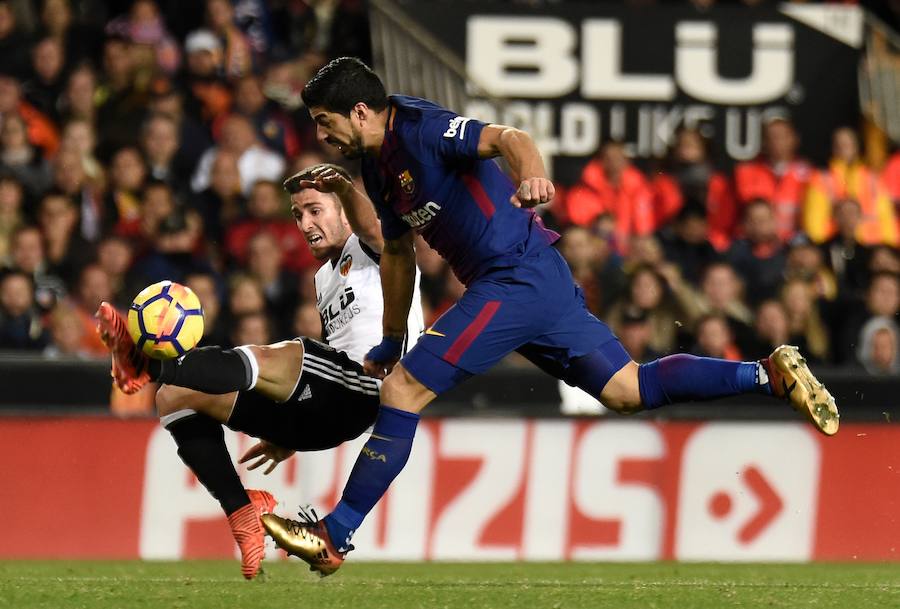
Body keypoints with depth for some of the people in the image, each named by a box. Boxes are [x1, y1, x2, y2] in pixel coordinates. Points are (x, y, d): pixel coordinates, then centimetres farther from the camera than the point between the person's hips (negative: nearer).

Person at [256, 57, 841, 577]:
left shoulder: (421, 128, -13)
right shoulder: (380, 163, 16)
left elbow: (508, 138, -29)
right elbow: (398, 251, 28)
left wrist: (531, 175, -51)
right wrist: (391, 340, 31)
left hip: (518, 278, -11)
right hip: (540, 281, 11)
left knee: (403, 390, -13)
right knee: (629, 390, 11)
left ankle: (333, 537, -12)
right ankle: (769, 374, 8)